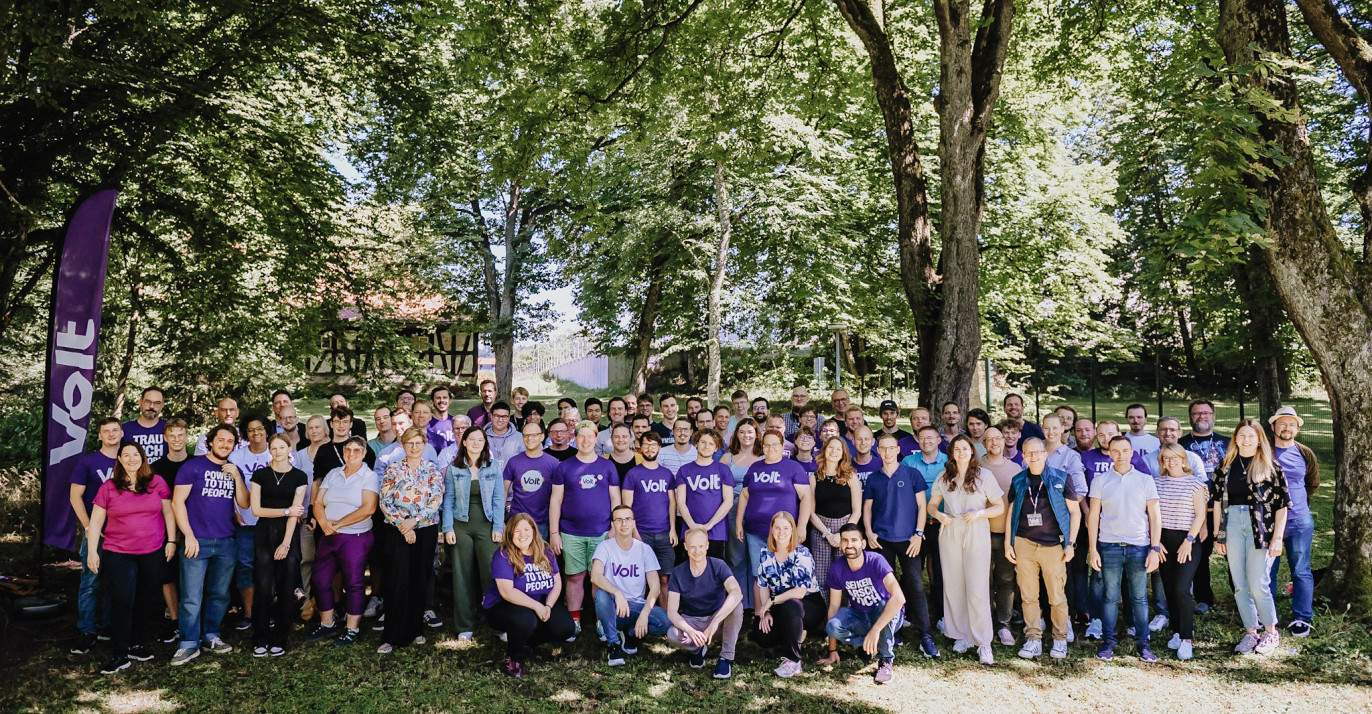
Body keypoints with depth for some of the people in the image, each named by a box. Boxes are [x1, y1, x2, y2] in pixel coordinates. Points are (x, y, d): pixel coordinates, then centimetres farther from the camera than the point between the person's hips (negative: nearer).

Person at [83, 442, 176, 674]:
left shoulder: (157, 483, 3)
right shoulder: (108, 488, 1)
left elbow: (168, 512, 8)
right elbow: (95, 522, 4)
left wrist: (171, 540, 3)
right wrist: (92, 552, 0)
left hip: (153, 553, 2)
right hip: (118, 553, -1)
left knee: (146, 601, 9)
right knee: (122, 602, -5)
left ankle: (135, 645, 24)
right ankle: (119, 655, 2)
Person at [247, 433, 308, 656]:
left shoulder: (299, 477, 3)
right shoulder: (260, 475, 5)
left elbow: (295, 513, -2)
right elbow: (256, 509, 0)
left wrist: (286, 543, -9)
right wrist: (287, 511, -7)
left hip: (289, 534, 0)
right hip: (264, 533, 0)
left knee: (285, 588, 0)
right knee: (264, 586, -6)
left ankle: (279, 640, 9)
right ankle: (260, 640, 4)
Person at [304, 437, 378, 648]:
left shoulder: (370, 476, -5)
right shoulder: (333, 474, 10)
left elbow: (368, 508, -16)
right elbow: (318, 503, 6)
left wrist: (338, 524, -15)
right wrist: (324, 523, -13)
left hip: (356, 538, -5)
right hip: (328, 537, 6)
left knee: (354, 583, 2)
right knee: (320, 580, 10)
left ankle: (352, 629, 14)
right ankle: (327, 625, 26)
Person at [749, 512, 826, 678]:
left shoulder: (802, 554, -16)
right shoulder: (765, 553, 0)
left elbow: (800, 592, -23)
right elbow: (763, 585, 5)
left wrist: (771, 601, -19)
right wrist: (766, 612, -8)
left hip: (810, 605, -6)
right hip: (780, 607, 6)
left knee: (790, 606, -38)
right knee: (761, 636, -17)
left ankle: (793, 661, -24)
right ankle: (796, 635, 16)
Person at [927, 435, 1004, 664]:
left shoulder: (984, 475, 1)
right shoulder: (944, 477, 9)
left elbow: (1000, 507, 1)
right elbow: (932, 503, 13)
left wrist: (979, 513, -15)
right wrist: (939, 514, -8)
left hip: (976, 535, -3)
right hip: (949, 534, 3)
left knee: (977, 589, -7)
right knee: (953, 587, 6)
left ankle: (983, 643, 0)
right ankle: (961, 636, 19)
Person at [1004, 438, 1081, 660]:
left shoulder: (1061, 478, 0)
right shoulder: (1018, 481, 8)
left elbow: (1075, 511, 3)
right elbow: (1011, 512, 14)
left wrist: (1070, 544, -2)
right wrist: (1008, 542, 8)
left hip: (1053, 545, -2)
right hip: (1024, 544, 2)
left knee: (1057, 596, 2)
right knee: (1028, 595, 4)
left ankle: (1060, 640, 17)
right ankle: (1033, 640, 14)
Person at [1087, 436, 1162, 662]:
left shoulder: (1145, 480, 6)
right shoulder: (1100, 481, 5)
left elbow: (1154, 516, 6)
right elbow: (1093, 516, 6)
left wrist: (1155, 549, -1)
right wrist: (1093, 549, 1)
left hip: (1139, 546, 0)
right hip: (1109, 547, 0)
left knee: (1139, 598, 5)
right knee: (1110, 597, 4)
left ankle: (1143, 643, 14)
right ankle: (1108, 641, 12)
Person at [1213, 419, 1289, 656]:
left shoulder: (1270, 467, -1)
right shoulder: (1226, 466, 8)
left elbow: (1282, 504, -3)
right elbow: (1217, 501, 10)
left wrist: (1277, 537, -8)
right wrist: (1217, 535, 7)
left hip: (1260, 527, -3)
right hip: (1232, 525, 4)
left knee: (1258, 584, -5)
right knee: (1239, 584, 6)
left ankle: (1271, 632, 15)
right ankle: (1250, 632, 18)